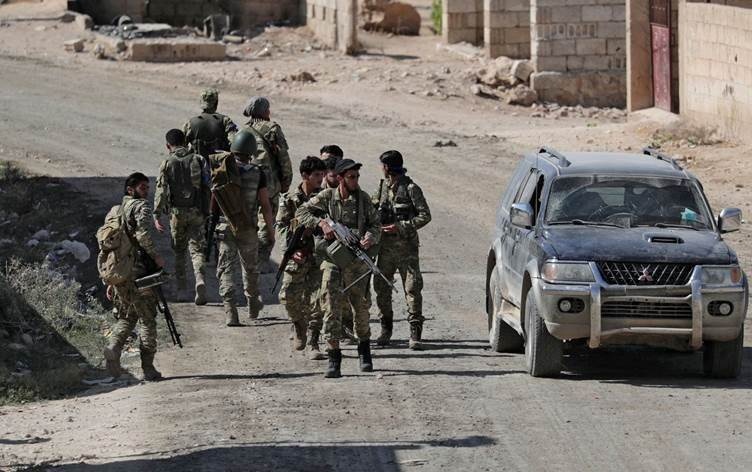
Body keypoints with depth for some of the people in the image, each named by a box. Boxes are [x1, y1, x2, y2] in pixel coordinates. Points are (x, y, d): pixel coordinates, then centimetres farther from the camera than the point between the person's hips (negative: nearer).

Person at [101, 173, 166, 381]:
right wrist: (156, 256, -12)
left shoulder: (113, 212, 19)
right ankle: (148, 368, 1)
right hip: (138, 272, -7)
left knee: (126, 317, 18)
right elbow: (143, 234, -23)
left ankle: (113, 348, -9)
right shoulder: (140, 207, -5)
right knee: (148, 319, 3)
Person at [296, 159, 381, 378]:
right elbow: (301, 212, 0)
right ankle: (334, 358, -7)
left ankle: (364, 351, 30)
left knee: (361, 307, 9)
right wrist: (322, 223, -16)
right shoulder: (326, 197, -1)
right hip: (332, 257, -1)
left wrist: (370, 237, -15)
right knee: (331, 306, -9)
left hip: (356, 260, 1)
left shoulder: (363, 198, 2)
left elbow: (376, 224, 7)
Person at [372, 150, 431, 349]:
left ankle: (415, 332, -6)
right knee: (381, 287, 5)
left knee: (412, 287, -7)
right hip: (386, 245, 6)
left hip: (406, 245, -6)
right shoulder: (382, 187, 10)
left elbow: (425, 216, -9)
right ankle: (385, 328, 17)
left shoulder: (411, 189, -8)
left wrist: (401, 227, -17)